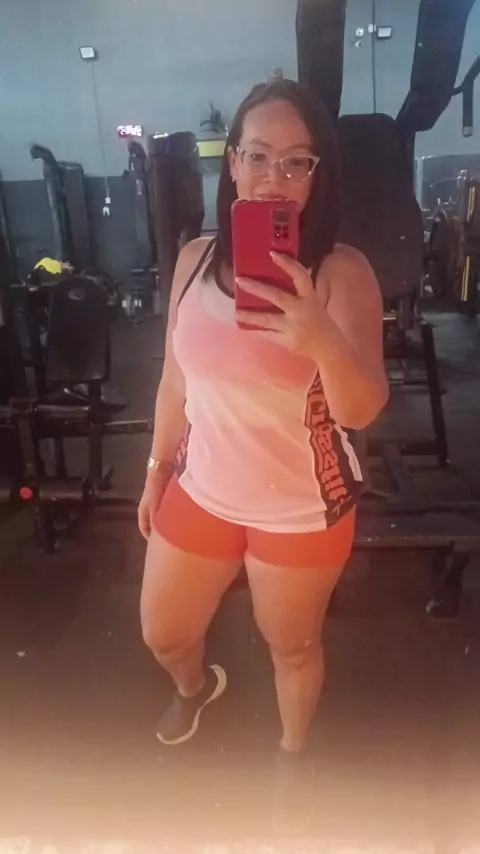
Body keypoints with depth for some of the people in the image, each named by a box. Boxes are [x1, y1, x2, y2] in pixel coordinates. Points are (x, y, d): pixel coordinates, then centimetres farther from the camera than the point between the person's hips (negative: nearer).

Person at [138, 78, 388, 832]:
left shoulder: (342, 272, -18)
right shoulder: (195, 259, -6)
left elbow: (363, 411, -28)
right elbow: (177, 378, 4)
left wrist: (323, 342, -49)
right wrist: (157, 470, 12)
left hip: (303, 508, -3)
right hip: (202, 491, 4)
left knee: (292, 646, 20)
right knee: (162, 635, 22)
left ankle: (294, 750, 55)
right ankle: (198, 685, 61)